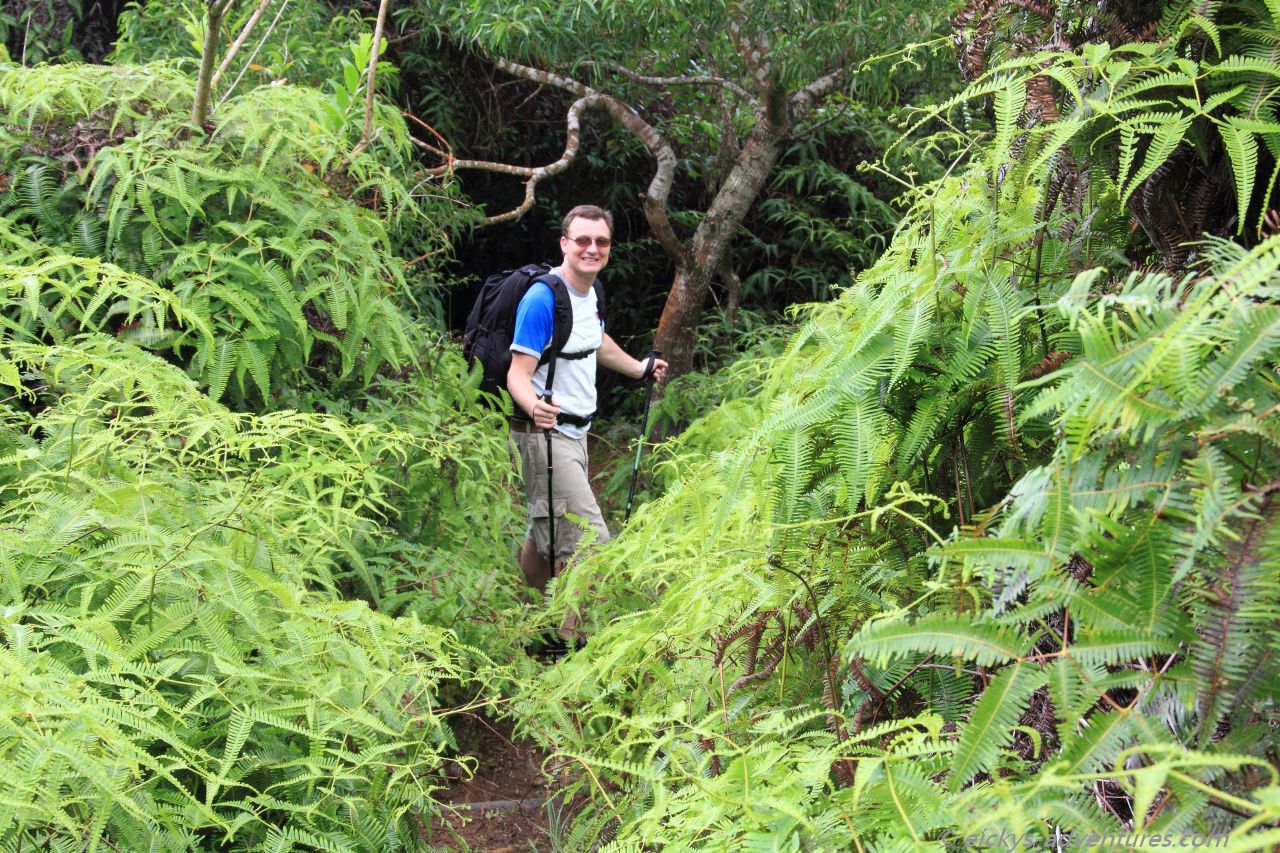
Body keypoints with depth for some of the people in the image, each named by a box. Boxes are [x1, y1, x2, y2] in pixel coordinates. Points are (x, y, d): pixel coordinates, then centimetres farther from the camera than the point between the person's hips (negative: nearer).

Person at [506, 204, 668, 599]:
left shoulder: (589, 291, 8)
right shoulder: (542, 298, -20)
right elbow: (518, 374, -23)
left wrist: (639, 368, 42)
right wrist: (535, 408, -43)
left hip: (576, 431, 9)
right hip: (545, 433, -9)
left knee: (544, 533, 19)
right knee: (589, 546, -16)